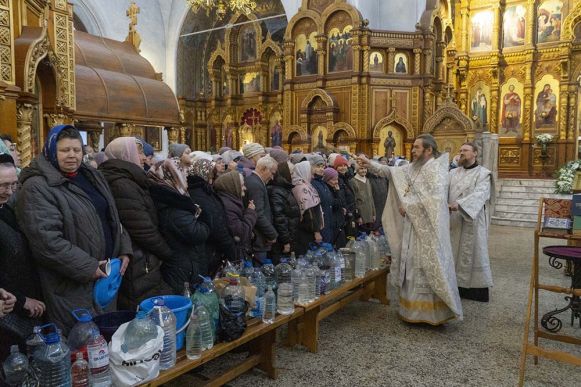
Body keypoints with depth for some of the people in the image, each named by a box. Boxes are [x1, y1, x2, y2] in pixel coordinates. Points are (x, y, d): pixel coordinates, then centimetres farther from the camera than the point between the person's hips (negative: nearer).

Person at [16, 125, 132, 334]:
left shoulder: (92, 176, 11)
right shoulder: (37, 188, -14)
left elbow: (113, 216, 17)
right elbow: (45, 240, -22)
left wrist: (124, 250, 4)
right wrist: (88, 267, -20)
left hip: (108, 275, 7)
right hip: (73, 286, -7)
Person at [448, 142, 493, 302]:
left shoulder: (483, 174, -3)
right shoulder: (453, 173, 11)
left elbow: (479, 194, -19)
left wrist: (459, 204, -33)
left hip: (473, 221, -4)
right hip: (455, 220, 4)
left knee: (473, 252, 2)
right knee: (456, 252, 8)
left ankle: (477, 288, 14)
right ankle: (459, 285, 18)